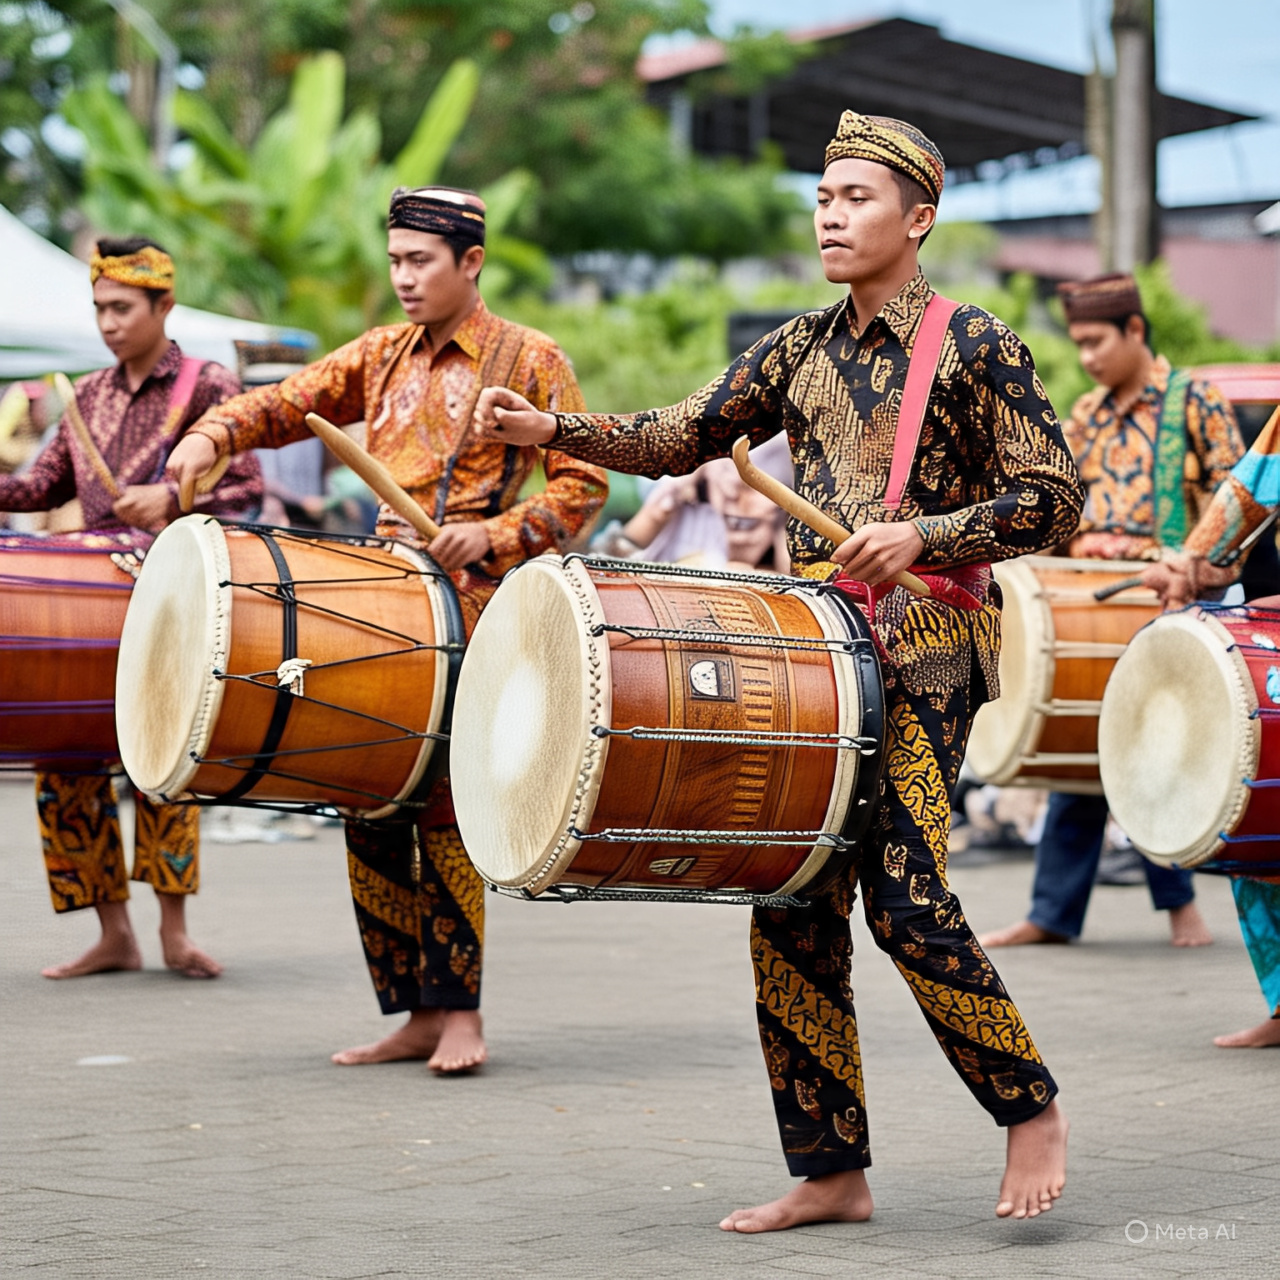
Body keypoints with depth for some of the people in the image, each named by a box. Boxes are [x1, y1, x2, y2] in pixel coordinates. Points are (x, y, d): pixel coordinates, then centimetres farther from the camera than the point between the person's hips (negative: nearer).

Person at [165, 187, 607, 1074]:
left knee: (443, 800, -12)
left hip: (471, 601, -6)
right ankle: (419, 1014, 10)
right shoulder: (383, 354, 16)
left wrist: (492, 535, -15)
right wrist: (213, 434, -9)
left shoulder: (530, 362, 1)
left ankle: (460, 1014, -5)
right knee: (368, 802, 3)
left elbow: (584, 484, -2)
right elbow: (291, 403, 10)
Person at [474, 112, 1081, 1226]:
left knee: (904, 899, -15)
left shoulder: (974, 344, -2)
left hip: (924, 636, -6)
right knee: (792, 903, 1)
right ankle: (833, 1171, 9)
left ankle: (1032, 1108, 7)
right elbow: (682, 438, 14)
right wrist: (550, 429, 0)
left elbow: (1052, 500, -5)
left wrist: (922, 534, -17)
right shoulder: (802, 349, 15)